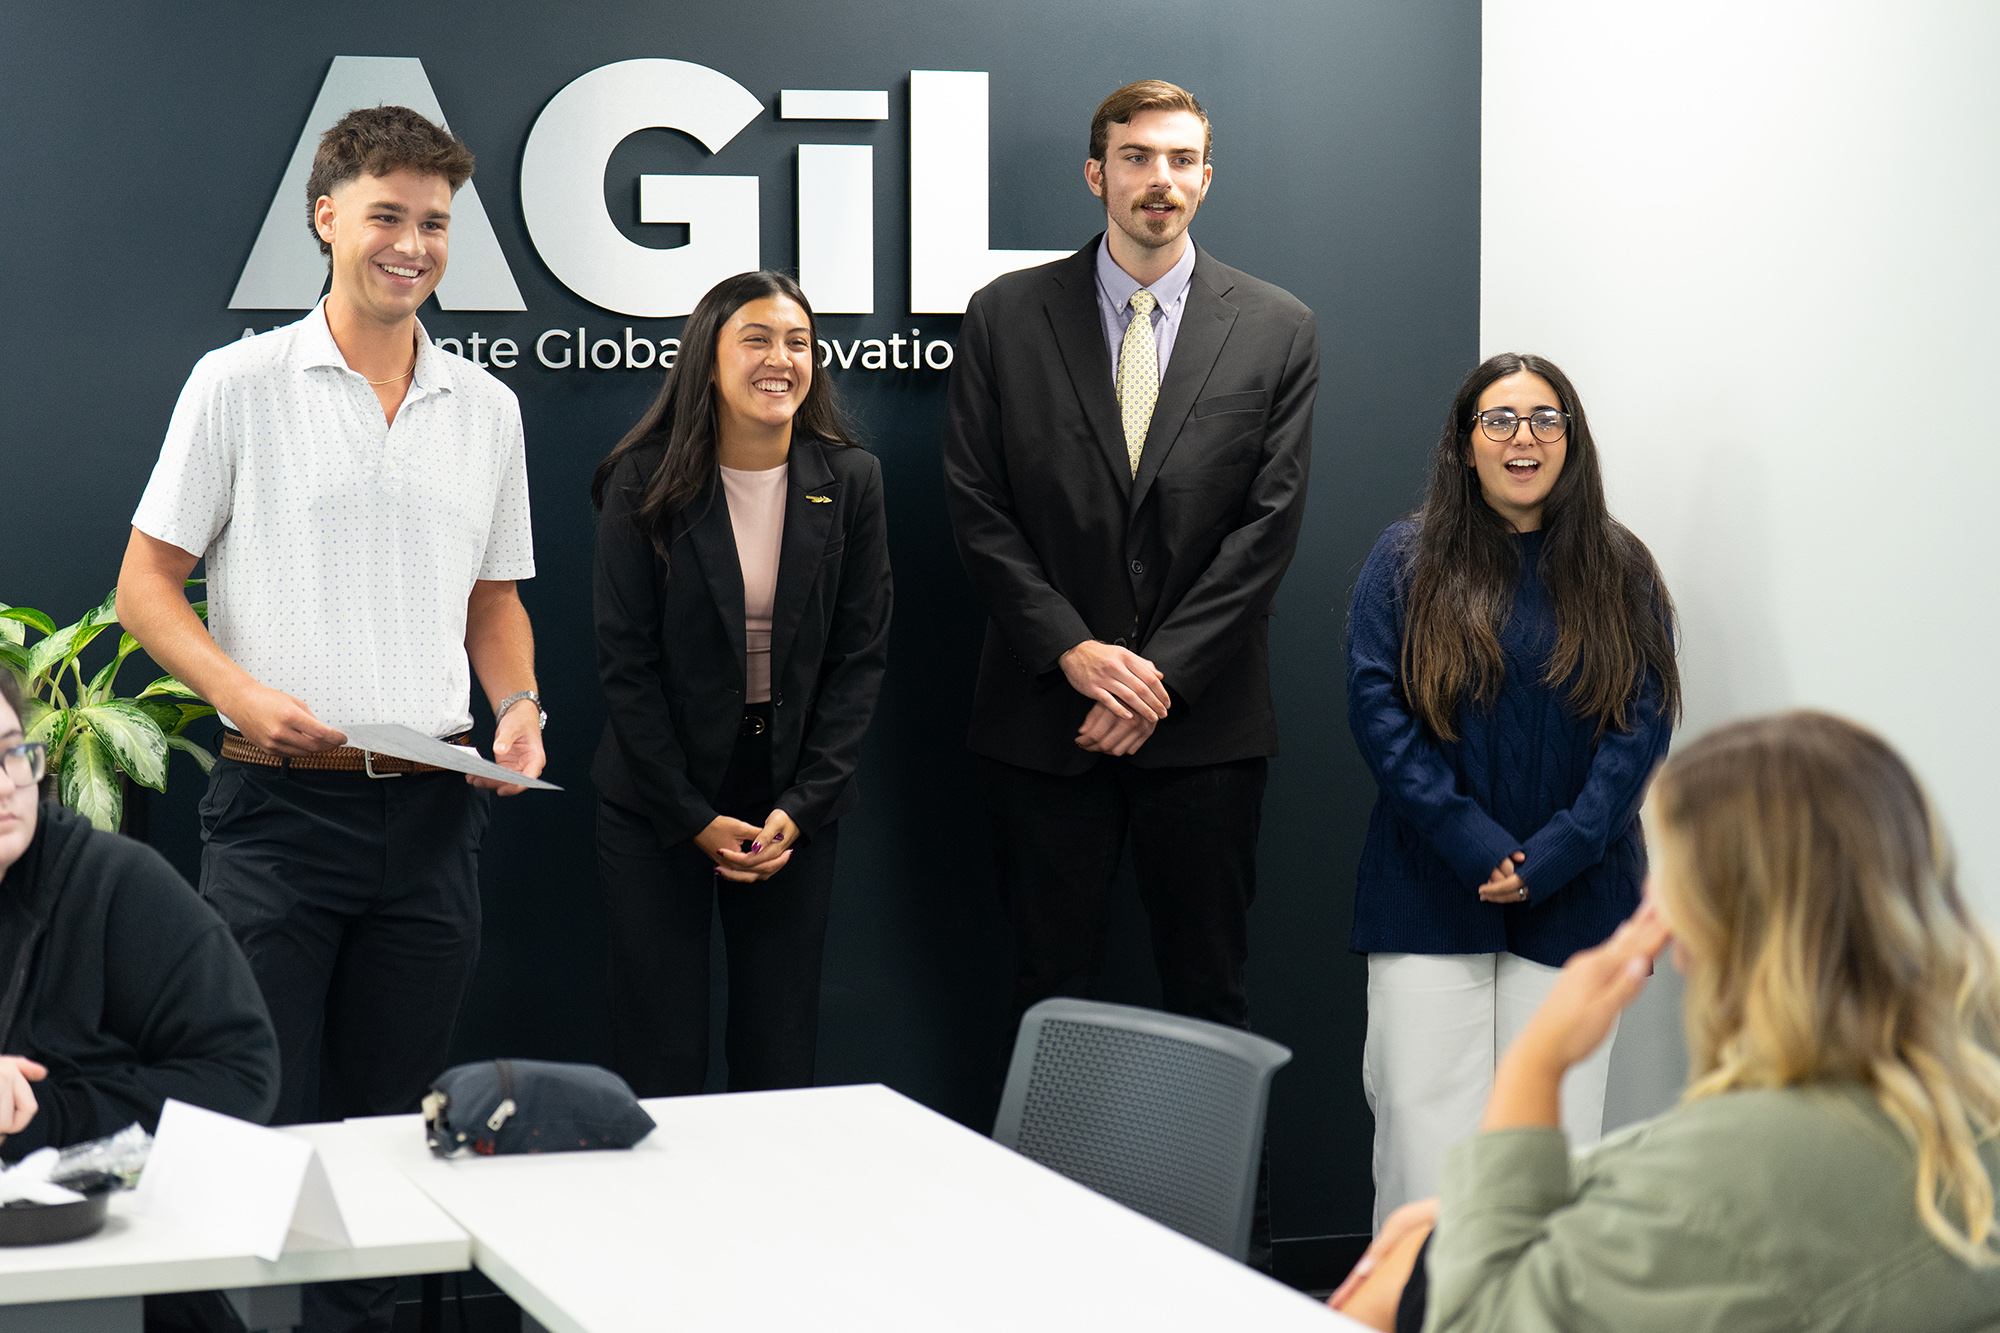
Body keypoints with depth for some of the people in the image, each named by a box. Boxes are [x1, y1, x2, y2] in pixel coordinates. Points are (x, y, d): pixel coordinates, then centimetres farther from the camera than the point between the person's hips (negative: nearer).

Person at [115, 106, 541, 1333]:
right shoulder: (240, 384, -1)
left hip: (432, 810, 4)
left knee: (394, 1122, 10)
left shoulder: (487, 408, 11)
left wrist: (518, 707, 1)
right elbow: (148, 585, 0)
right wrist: (240, 691, -17)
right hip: (283, 804, -4)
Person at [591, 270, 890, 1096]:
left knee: (780, 1058, 4)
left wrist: (800, 807, -8)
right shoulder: (646, 484, -6)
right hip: (657, 805, -2)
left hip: (796, 802, 2)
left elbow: (861, 656, 1)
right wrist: (693, 816, -10)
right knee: (658, 1061, -1)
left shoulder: (850, 480, 0)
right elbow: (626, 662, -6)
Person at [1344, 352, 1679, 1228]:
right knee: (1427, 1141, -7)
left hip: (1575, 897, 1)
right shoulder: (1406, 562, 5)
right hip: (1429, 894, -1)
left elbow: (1645, 723, 0)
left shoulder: (1620, 572, 8)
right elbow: (1376, 706, -3)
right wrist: (1475, 846, -13)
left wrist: (1551, 856, -12)